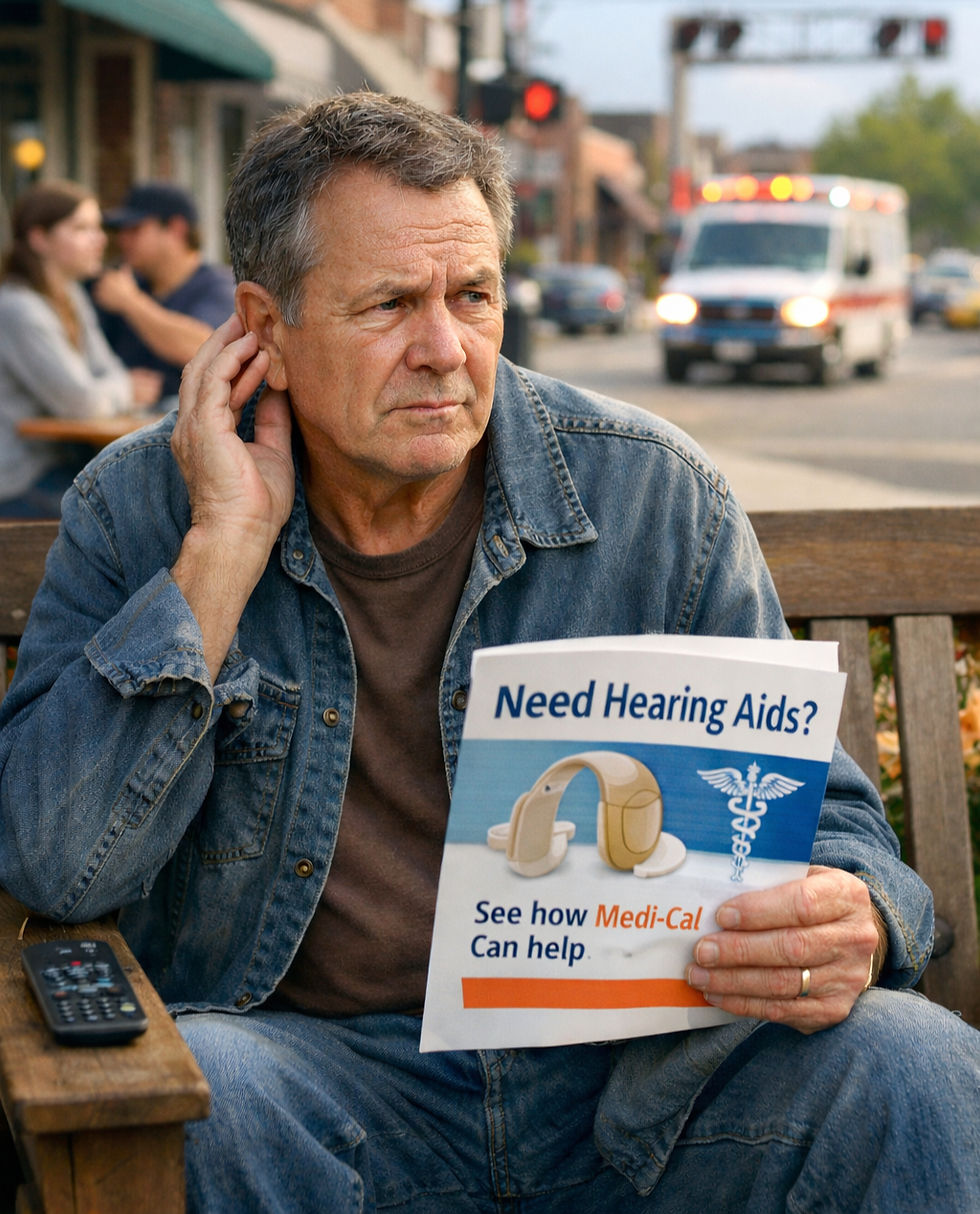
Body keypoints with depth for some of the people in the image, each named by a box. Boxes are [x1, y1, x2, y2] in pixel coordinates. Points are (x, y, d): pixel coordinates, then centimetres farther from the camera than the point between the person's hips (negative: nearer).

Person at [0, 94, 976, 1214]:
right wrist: (229, 543, -16)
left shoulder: (651, 492, -2)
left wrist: (850, 923, -23)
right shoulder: (140, 512, -2)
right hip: (324, 1070, 0)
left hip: (630, 1069, 1)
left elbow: (814, 810, 3)